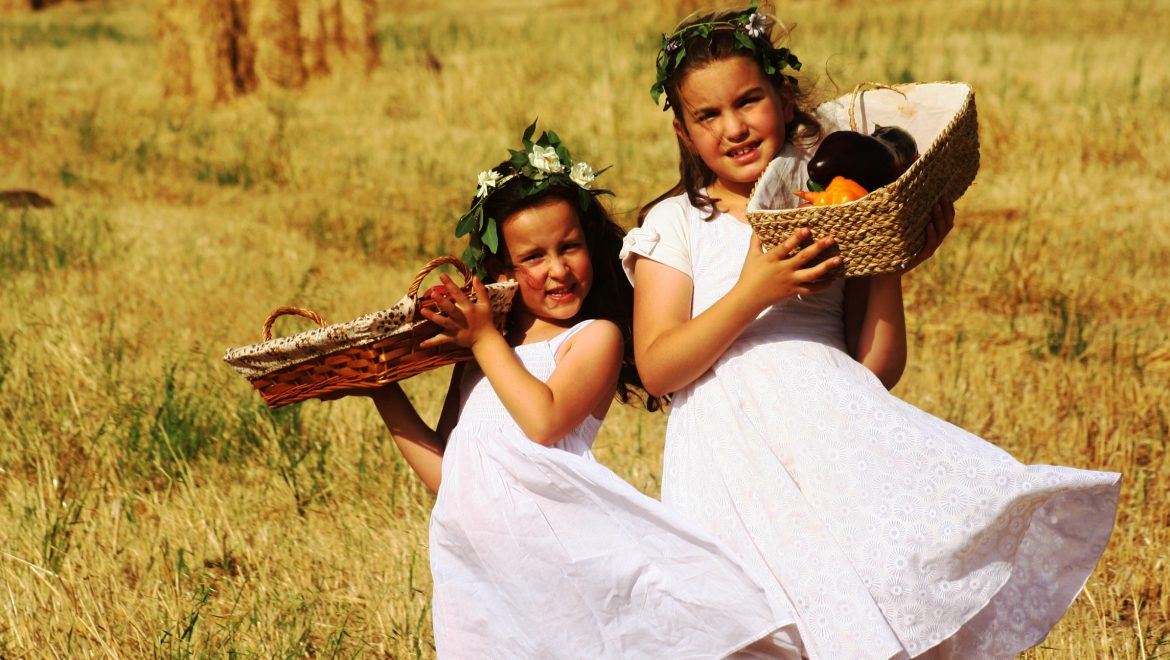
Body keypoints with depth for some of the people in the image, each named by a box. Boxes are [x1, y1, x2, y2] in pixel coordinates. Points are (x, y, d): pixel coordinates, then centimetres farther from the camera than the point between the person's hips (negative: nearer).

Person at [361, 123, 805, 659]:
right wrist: (384, 392, 20)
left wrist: (484, 338, 0)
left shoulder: (596, 335, 7)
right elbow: (443, 470, 23)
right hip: (476, 548, 5)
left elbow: (544, 420, -10)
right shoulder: (475, 353, 24)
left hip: (550, 514, -5)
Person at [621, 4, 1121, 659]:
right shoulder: (674, 224, 12)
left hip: (833, 417, 2)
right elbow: (656, 368, -3)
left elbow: (878, 369, 11)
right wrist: (754, 292, -12)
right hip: (731, 443, -2)